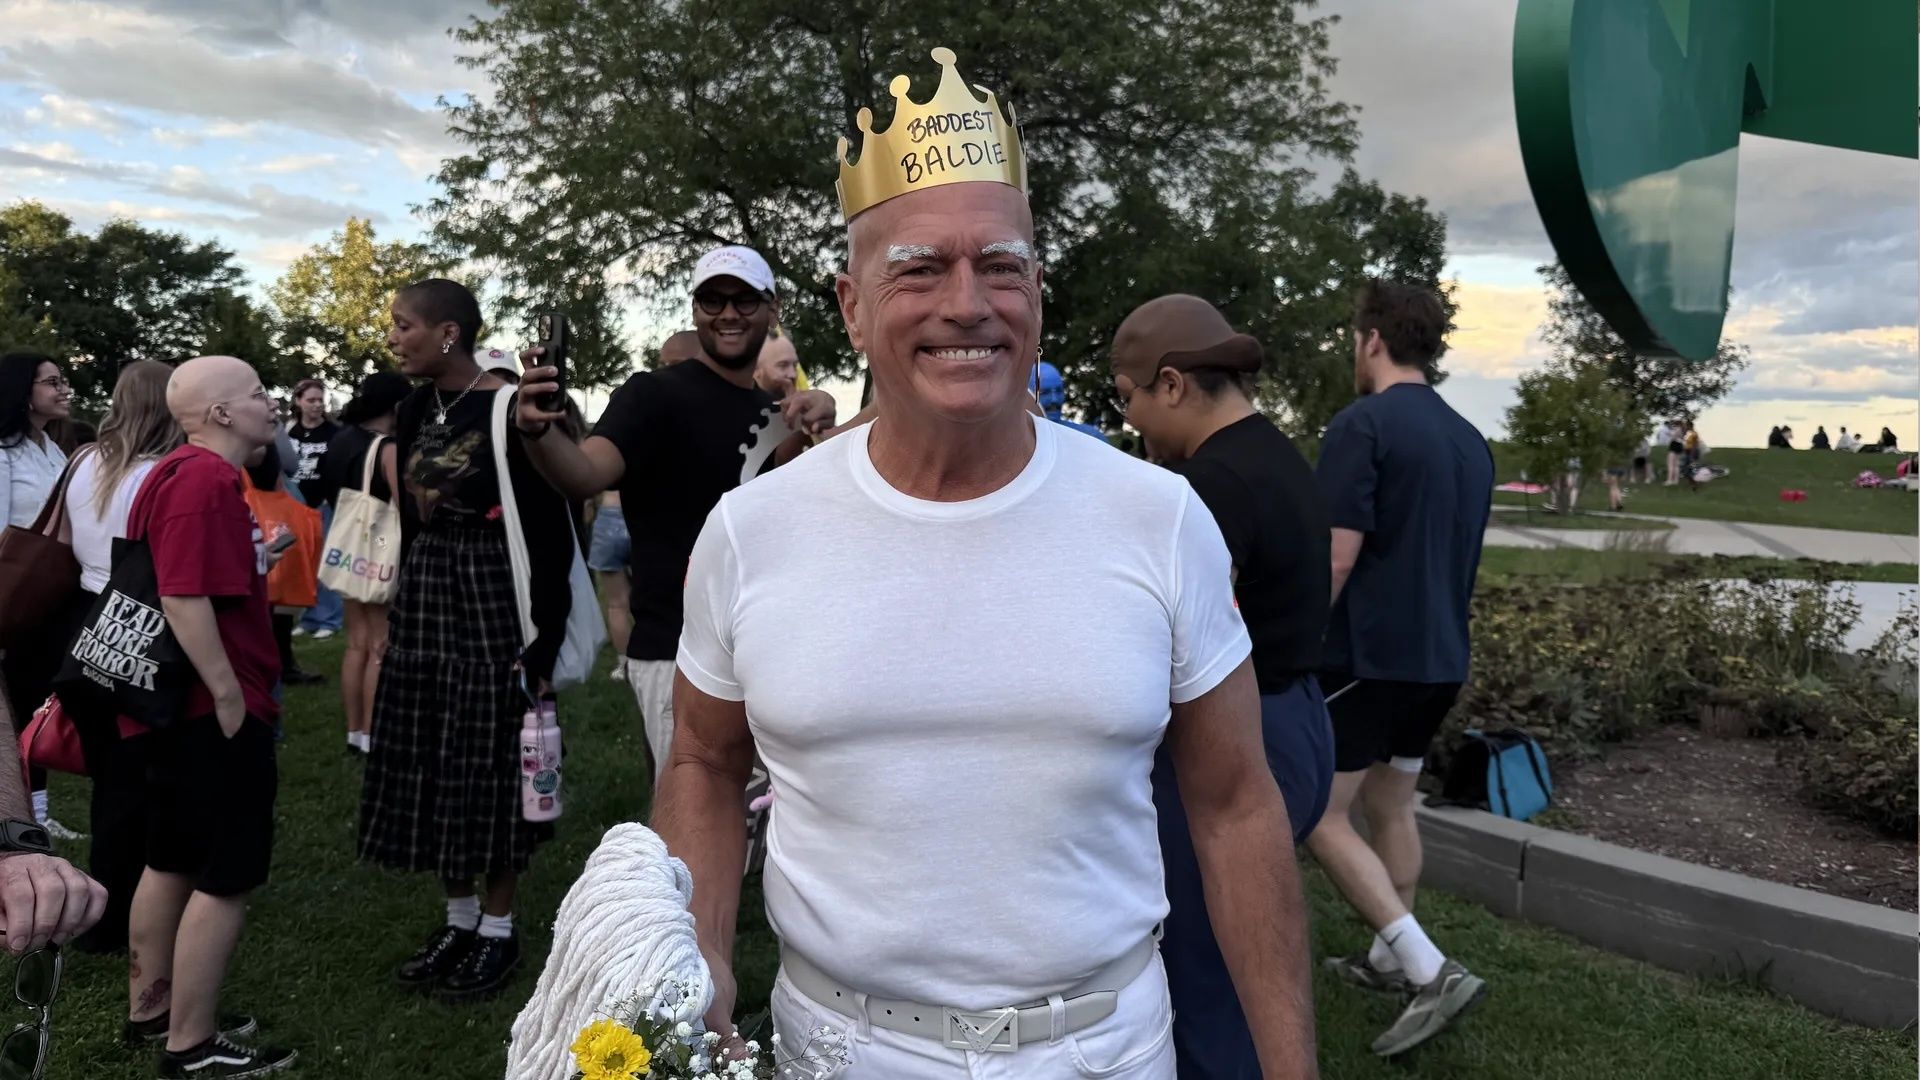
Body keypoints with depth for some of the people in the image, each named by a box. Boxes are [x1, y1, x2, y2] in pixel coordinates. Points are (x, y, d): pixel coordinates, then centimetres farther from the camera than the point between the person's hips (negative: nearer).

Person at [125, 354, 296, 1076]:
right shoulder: (205, 480, -20)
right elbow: (183, 596, -27)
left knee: (173, 863, 19)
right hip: (215, 709, -11)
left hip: (185, 703, 11)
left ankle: (150, 1009, 32)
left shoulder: (188, 473, 13)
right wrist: (228, 693, -23)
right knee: (227, 879, -2)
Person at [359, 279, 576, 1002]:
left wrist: (544, 640, -16)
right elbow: (411, 519, 16)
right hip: (424, 596, 8)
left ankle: (498, 930, 18)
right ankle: (459, 918, 28)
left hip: (492, 599, -7)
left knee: (489, 768, 2)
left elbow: (551, 534, -14)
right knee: (430, 767, 12)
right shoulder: (414, 411, 9)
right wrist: (398, 615, 16)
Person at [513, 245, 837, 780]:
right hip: (678, 655, -7)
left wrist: (804, 430, -1)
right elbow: (587, 472, -26)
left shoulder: (769, 407, 10)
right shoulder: (657, 394, -12)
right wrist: (538, 435, -49)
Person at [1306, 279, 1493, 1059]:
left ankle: (1432, 971, -7)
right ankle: (1390, 958, 28)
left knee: (1320, 815, -1)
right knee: (1391, 806, 19)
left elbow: (1336, 558, -19)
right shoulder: (1470, 440, 10)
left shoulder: (1363, 425, -15)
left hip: (1367, 655, -8)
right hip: (1440, 657, 8)